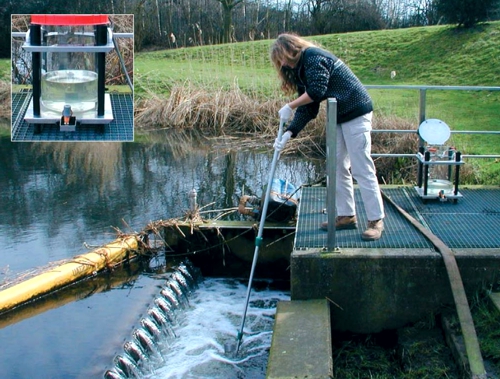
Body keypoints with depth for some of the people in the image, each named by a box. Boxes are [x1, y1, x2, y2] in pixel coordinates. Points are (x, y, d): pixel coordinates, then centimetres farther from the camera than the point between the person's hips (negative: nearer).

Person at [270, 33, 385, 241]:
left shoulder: (313, 57, -15)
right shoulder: (300, 68, 13)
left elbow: (317, 91, -27)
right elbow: (306, 108, 7)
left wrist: (289, 107, -17)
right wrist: (289, 133, -4)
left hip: (356, 113, -10)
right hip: (339, 116, 10)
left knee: (361, 168, -8)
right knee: (338, 167, 10)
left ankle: (376, 220, -2)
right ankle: (346, 216, 16)